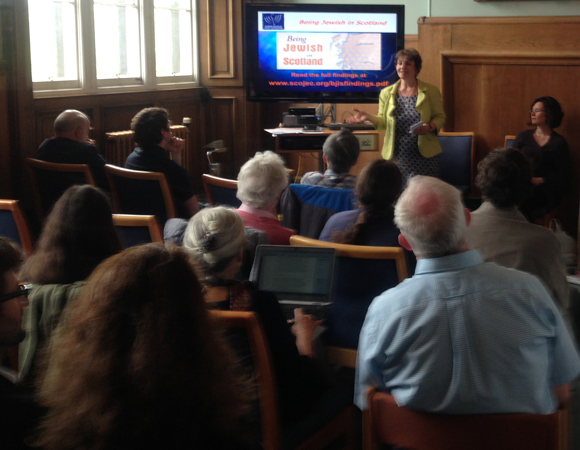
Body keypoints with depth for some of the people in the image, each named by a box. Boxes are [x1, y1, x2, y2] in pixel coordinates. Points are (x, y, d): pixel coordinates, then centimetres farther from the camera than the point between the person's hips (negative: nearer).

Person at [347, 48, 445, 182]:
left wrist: (430, 127, -12)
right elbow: (384, 123, 12)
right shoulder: (387, 93, 8)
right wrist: (368, 117, -6)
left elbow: (440, 117, 8)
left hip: (424, 157, -1)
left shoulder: (431, 91, 2)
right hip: (396, 157, 1)